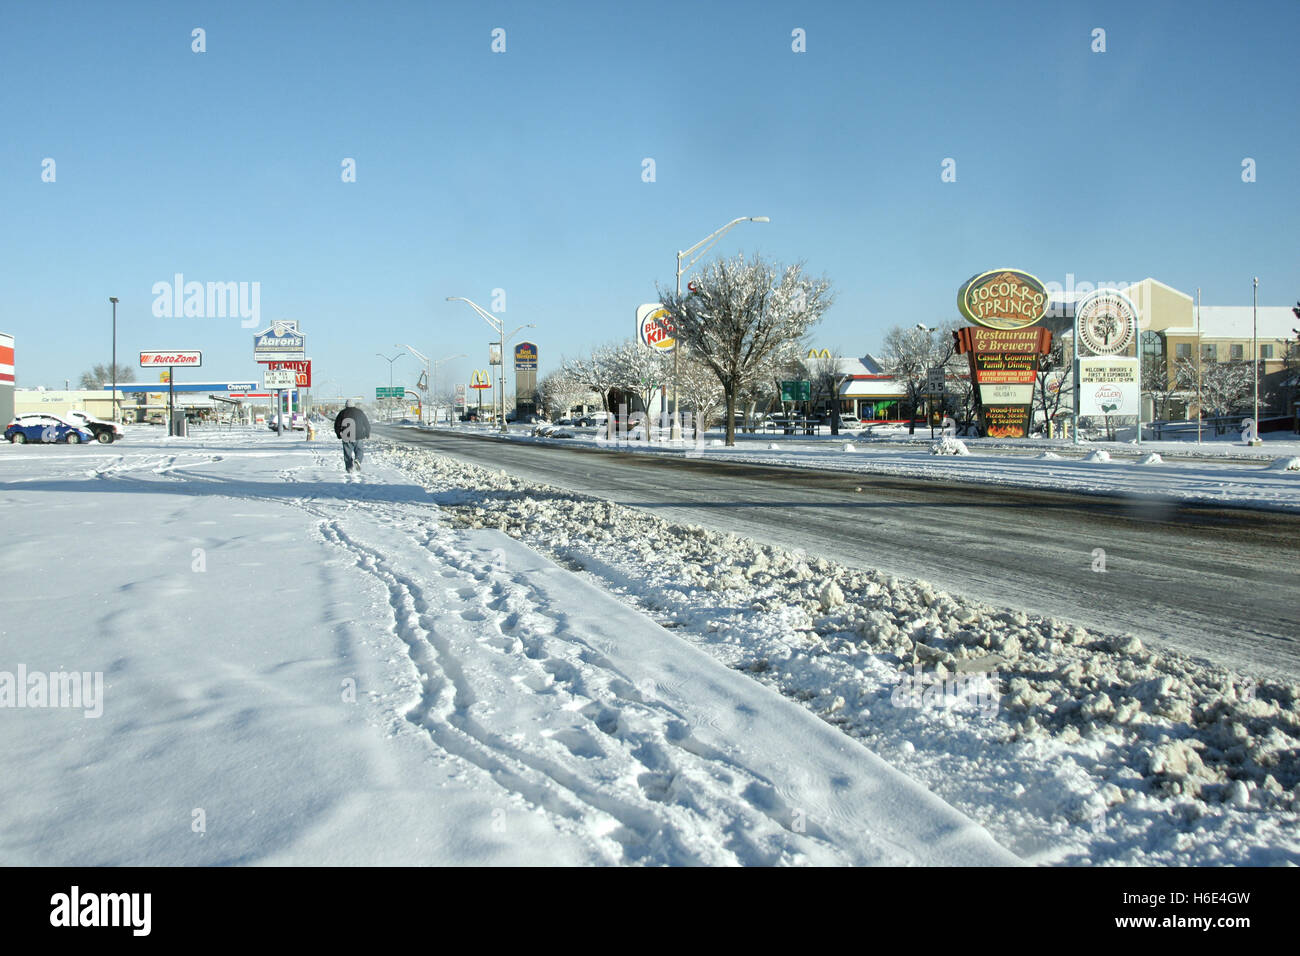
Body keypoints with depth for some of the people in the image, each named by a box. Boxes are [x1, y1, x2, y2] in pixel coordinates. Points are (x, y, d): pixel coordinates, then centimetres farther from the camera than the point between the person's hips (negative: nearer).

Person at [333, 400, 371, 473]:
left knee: (348, 452, 5)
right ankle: (357, 460, -15)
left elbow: (337, 425, 7)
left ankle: (349, 467, -2)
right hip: (358, 436, 0)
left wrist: (339, 434, 20)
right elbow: (367, 424, 8)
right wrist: (367, 435, 18)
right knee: (358, 450, 13)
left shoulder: (342, 413, 3)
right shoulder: (360, 412, 5)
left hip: (346, 437, 0)